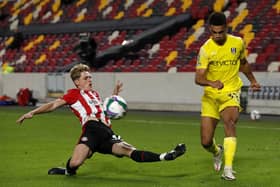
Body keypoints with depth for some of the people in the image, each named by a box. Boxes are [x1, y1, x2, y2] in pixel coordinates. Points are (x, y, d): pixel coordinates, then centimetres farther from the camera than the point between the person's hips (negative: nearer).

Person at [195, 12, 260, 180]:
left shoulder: (238, 43, -2)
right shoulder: (206, 49, -11)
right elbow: (198, 78, -19)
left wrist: (253, 80, 27)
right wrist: (212, 83, -38)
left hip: (231, 92, 0)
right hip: (210, 96, 0)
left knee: (230, 122, -30)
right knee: (206, 142, -1)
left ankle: (228, 169, -31)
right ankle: (217, 152, 37)